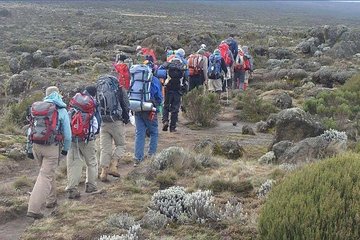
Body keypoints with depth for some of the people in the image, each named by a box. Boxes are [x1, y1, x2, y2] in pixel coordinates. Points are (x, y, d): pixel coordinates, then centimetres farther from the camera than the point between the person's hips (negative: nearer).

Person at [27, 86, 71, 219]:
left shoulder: (36, 108, 7)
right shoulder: (61, 110, -5)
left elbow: (32, 129, 9)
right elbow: (67, 133, -1)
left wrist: (30, 148, 17)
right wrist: (66, 148, 14)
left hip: (36, 146, 5)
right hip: (52, 148, -5)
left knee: (49, 172, 25)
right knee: (45, 177, -2)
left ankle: (51, 200, 36)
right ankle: (33, 209, -10)